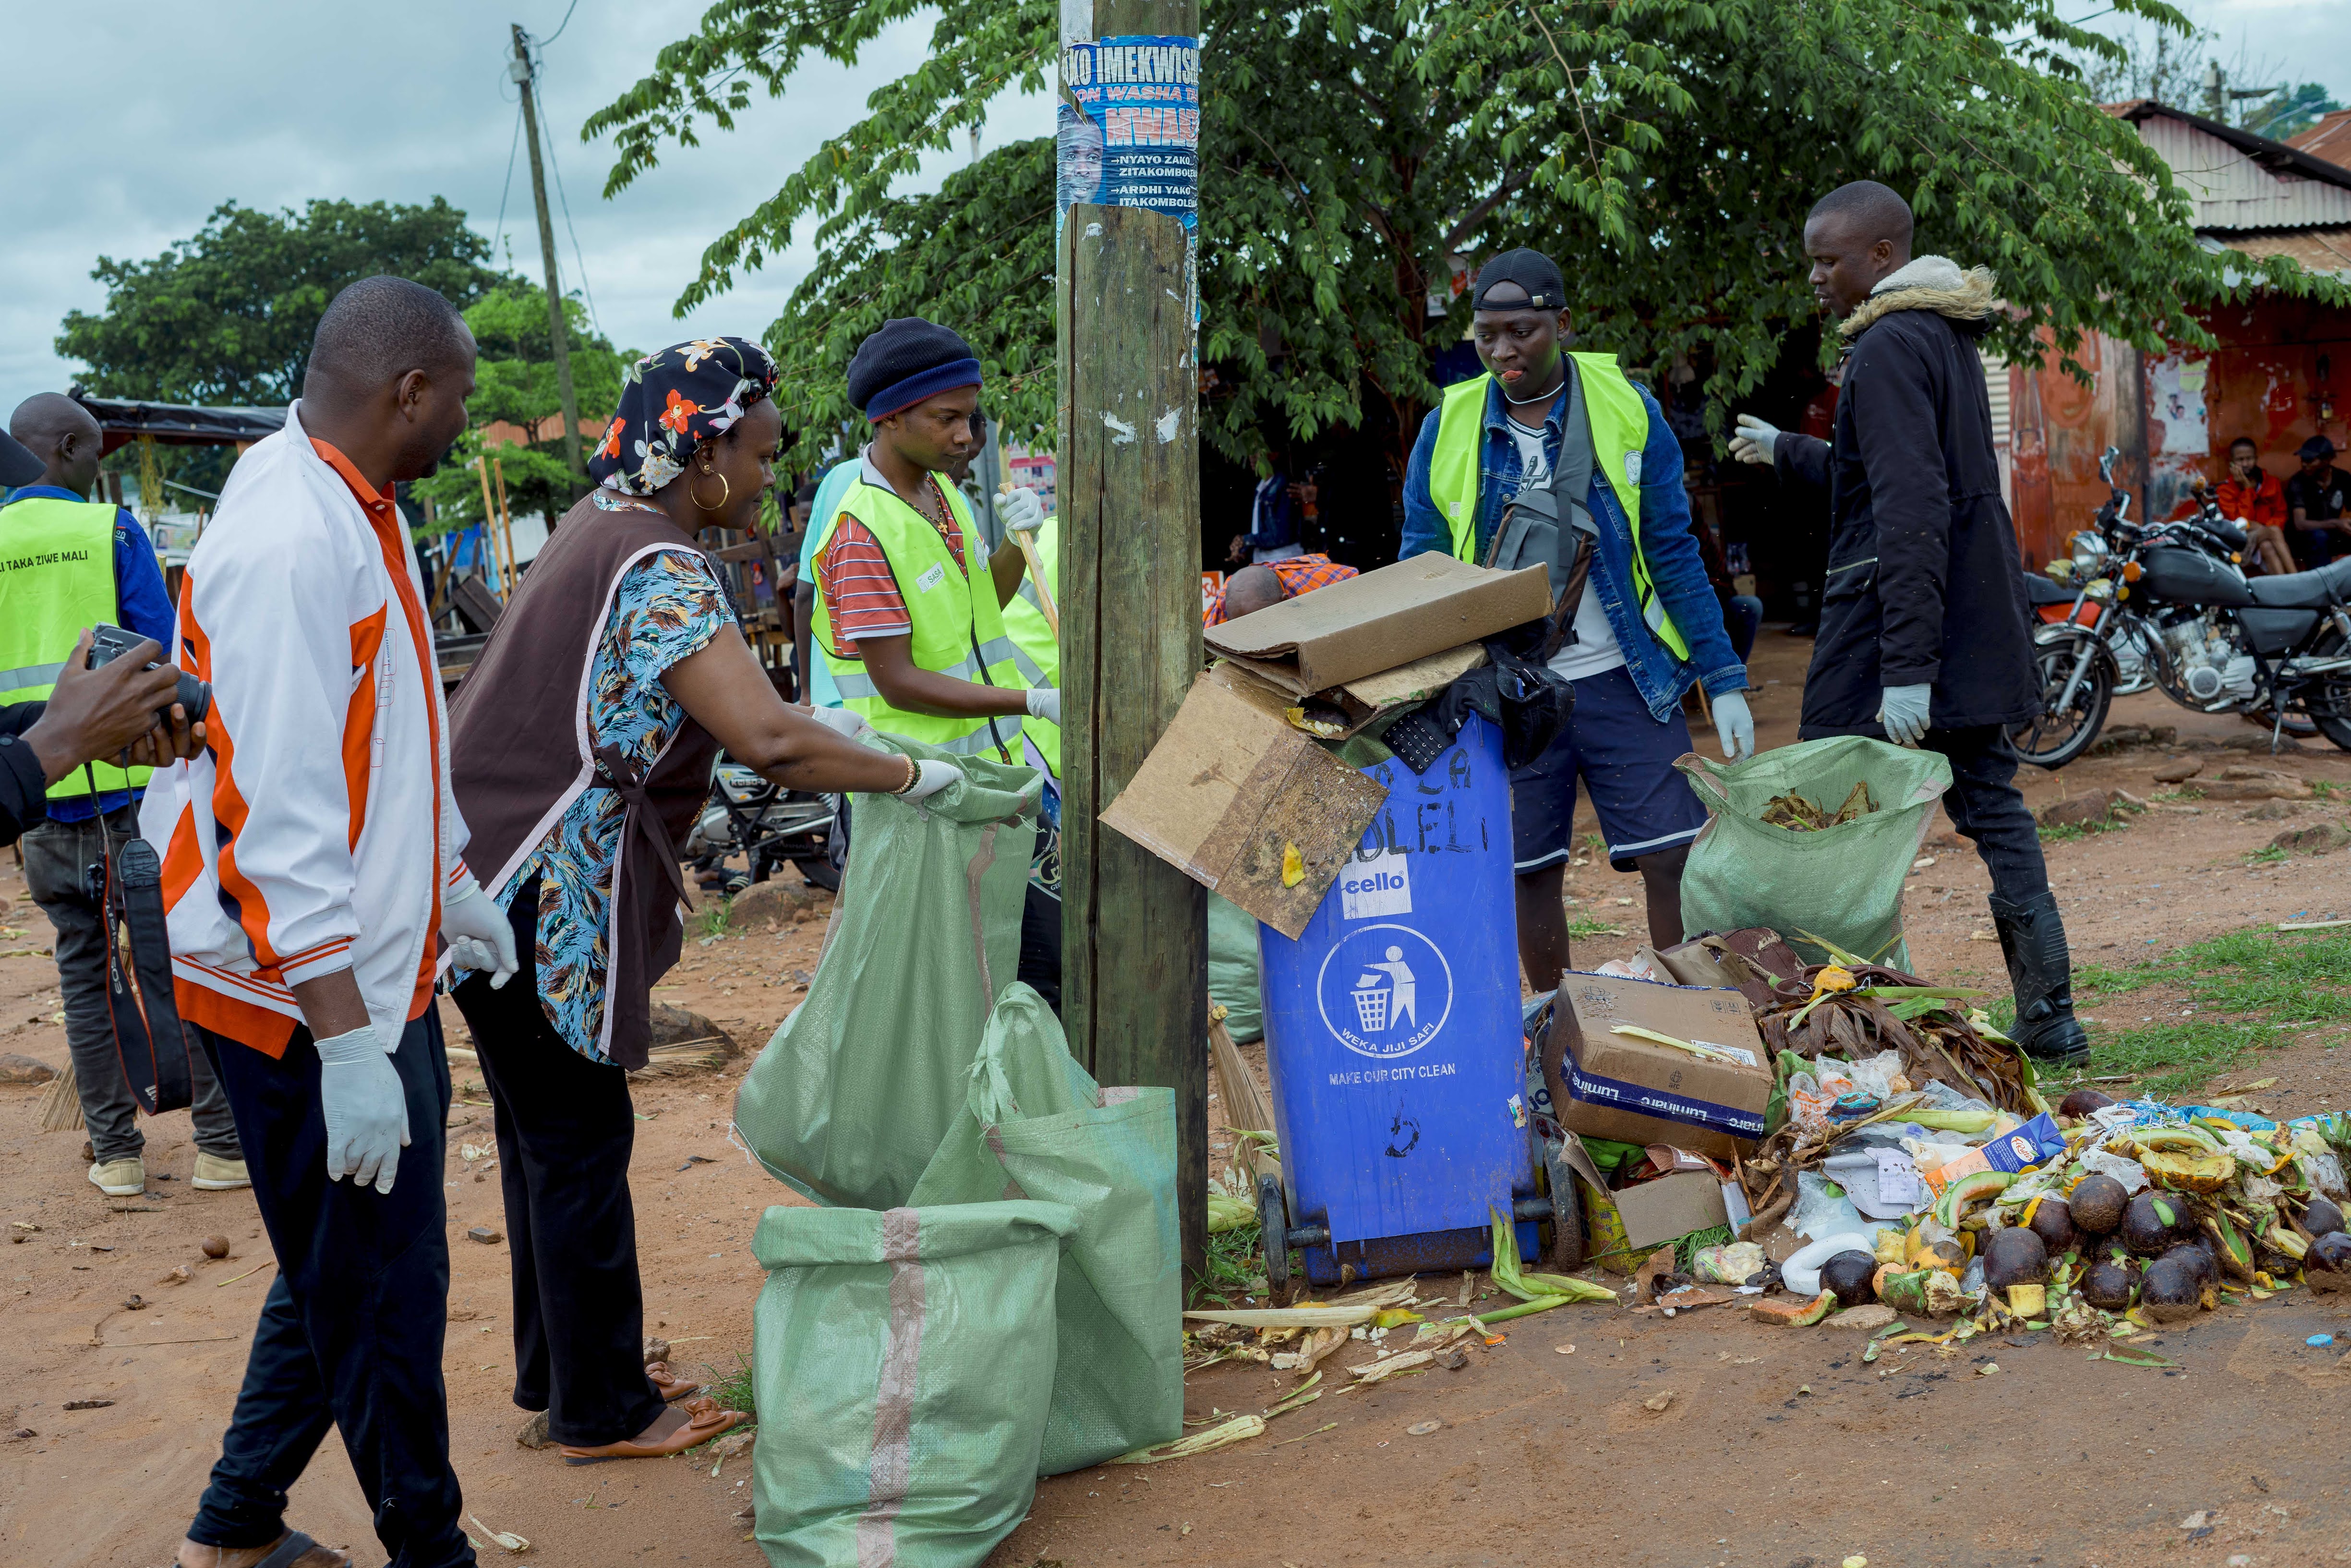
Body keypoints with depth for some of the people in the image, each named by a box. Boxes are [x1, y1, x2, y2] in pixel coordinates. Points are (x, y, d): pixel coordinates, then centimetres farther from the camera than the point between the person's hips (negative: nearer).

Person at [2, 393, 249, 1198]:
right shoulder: (111, 531, -5)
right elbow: (166, 655, -7)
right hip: (130, 782, -3)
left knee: (84, 971, 12)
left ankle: (115, 1152, 14)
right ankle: (221, 1142, 6)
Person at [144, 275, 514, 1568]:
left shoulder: (355, 510, 10)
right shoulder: (288, 543, -23)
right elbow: (278, 818, -27)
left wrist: (453, 882, 32)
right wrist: (347, 1046, -28)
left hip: (378, 973, 11)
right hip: (309, 998, -11)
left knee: (346, 1271, 20)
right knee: (380, 1294, 3)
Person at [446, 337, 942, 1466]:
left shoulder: (601, 526, 11)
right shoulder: (660, 570, -21)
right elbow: (767, 742, -31)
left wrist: (807, 720, 16)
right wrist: (910, 776, -18)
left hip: (494, 881, 10)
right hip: (538, 897, -10)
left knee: (545, 1133, 19)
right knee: (580, 1144, 1)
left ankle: (558, 1371, 33)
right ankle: (602, 1413, 14)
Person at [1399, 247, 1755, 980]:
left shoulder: (1628, 409, -1)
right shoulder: (1446, 429, 2)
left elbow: (1673, 553, 2)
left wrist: (1724, 683, -1)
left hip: (1623, 680, -1)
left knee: (1674, 859, -4)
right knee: (1530, 872, 7)